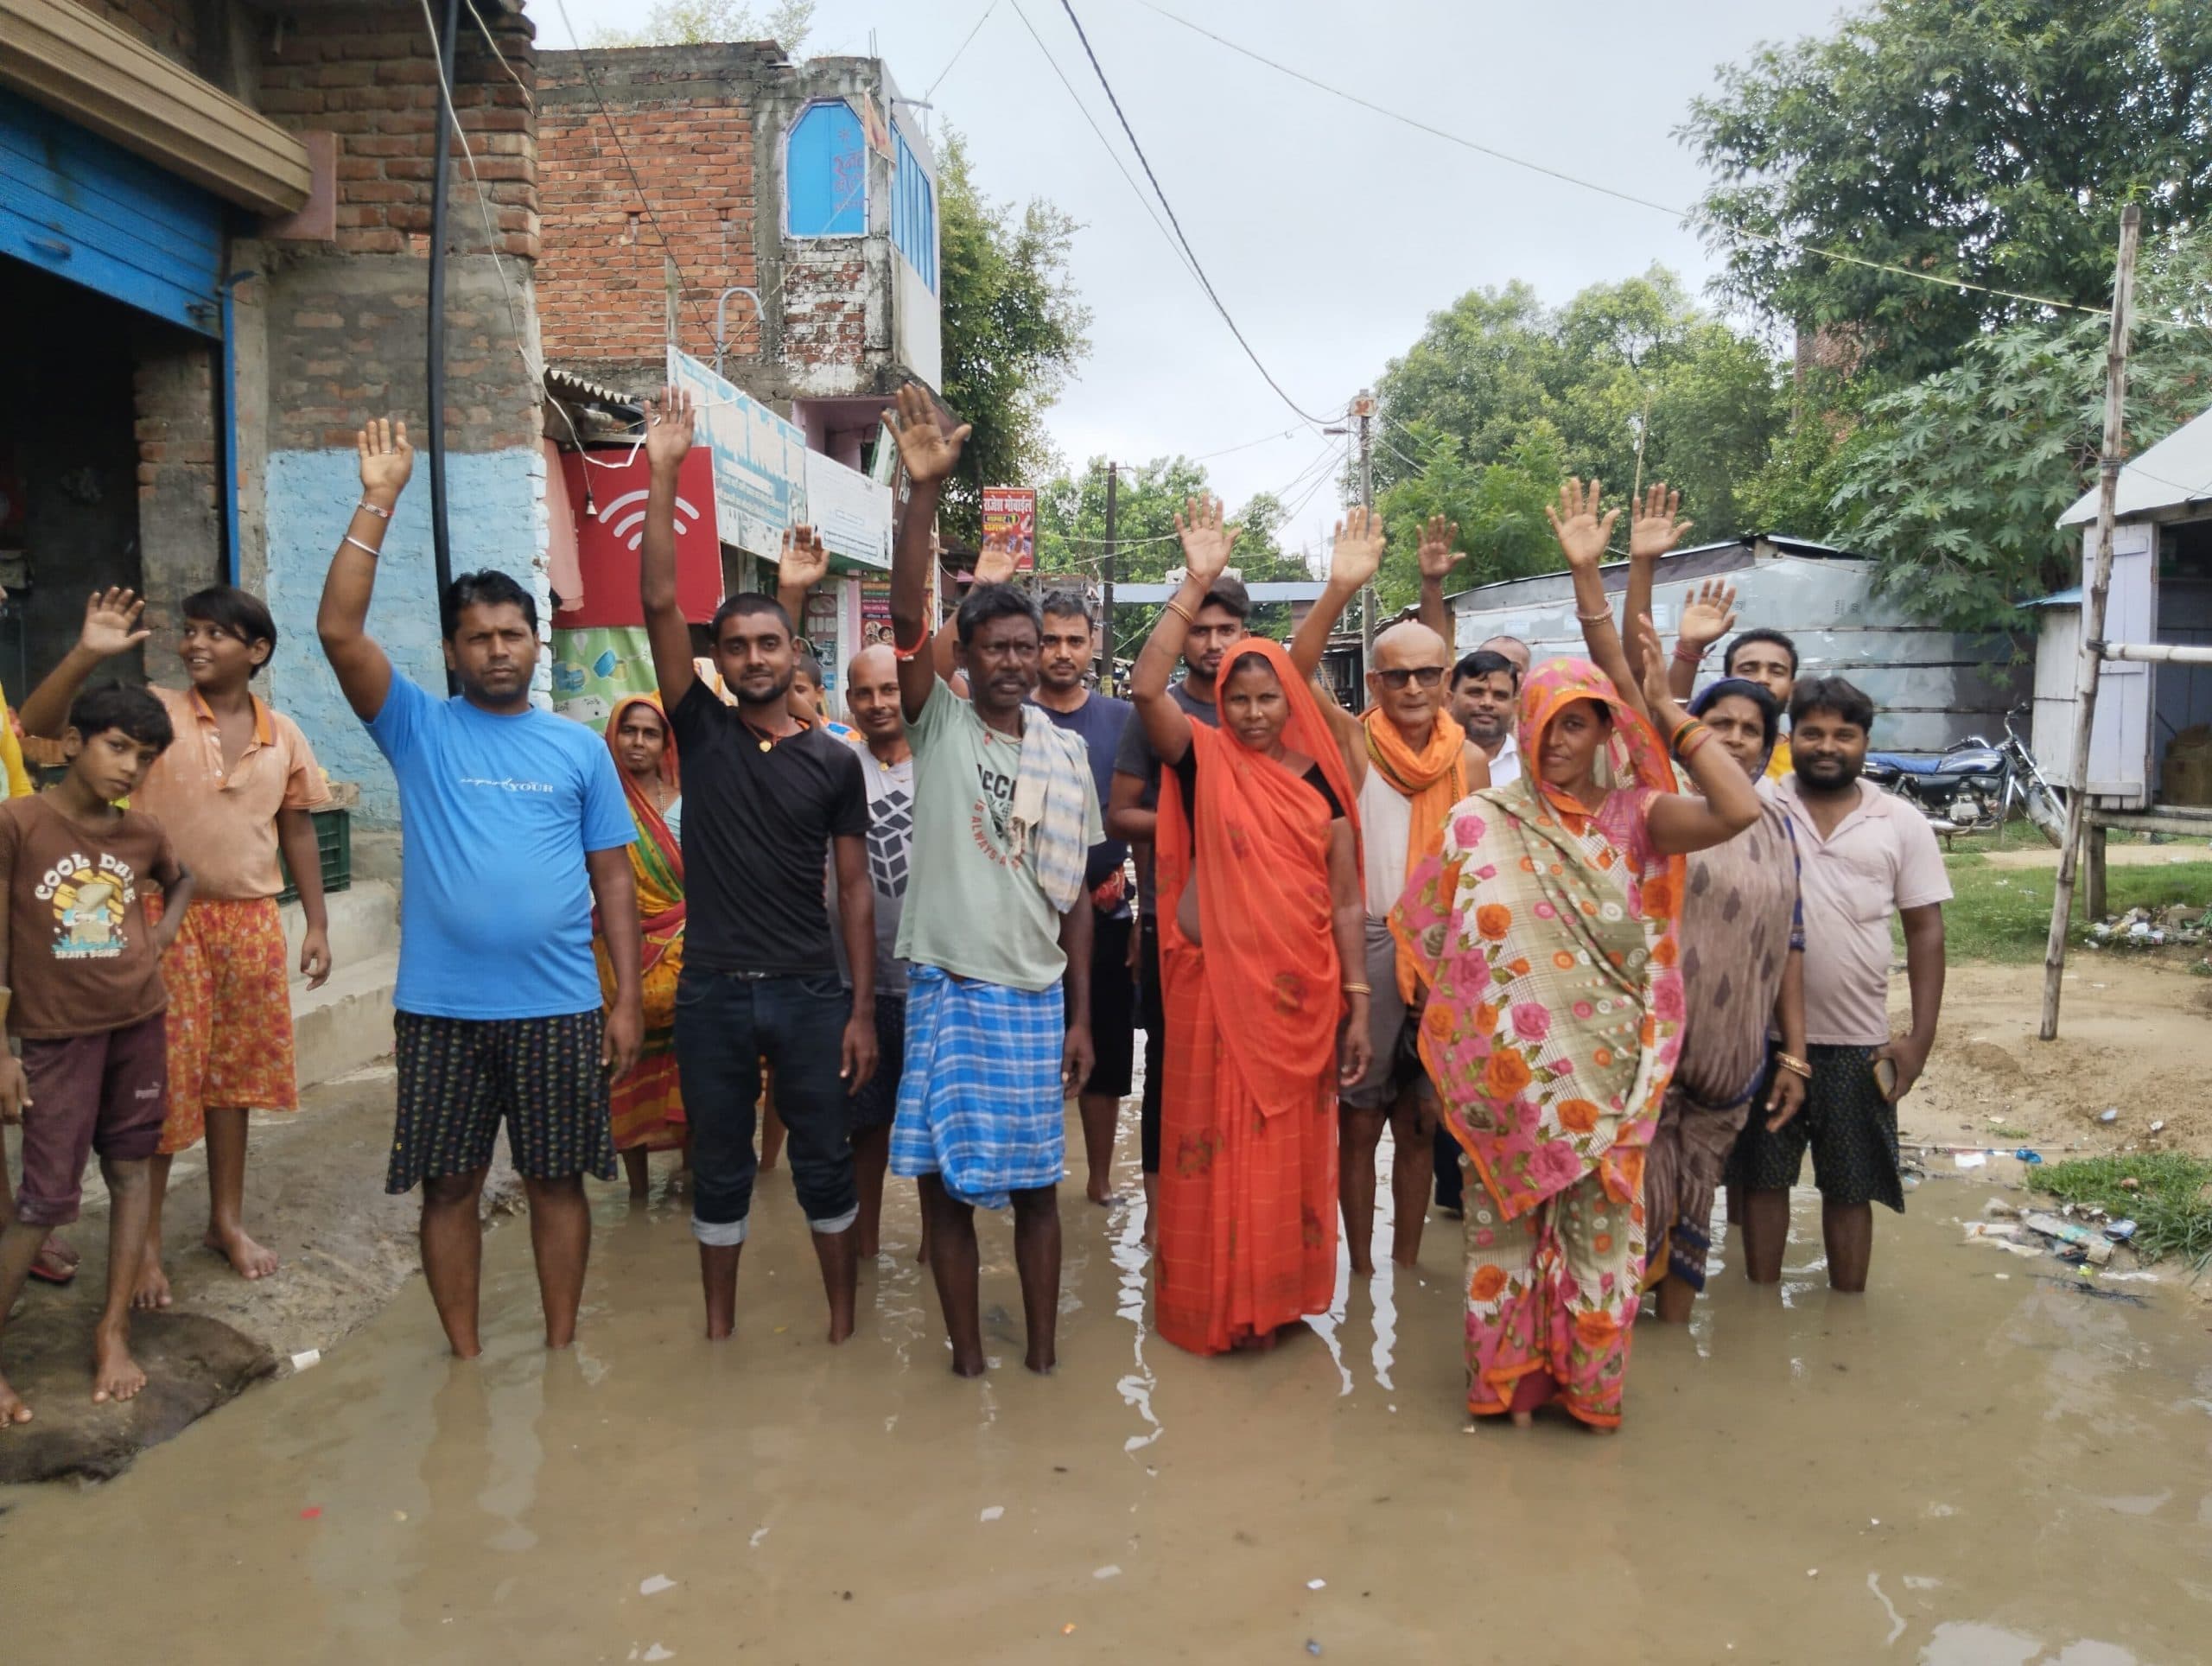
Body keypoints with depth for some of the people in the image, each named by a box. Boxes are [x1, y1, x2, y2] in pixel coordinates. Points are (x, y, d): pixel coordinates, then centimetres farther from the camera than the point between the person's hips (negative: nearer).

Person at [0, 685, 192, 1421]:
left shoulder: (143, 833, 1)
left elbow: (183, 878, 25)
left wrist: (165, 930, 5)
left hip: (140, 1023, 4)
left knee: (131, 1168, 8)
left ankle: (113, 1333, 18)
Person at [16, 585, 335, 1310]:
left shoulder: (283, 735, 5)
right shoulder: (153, 710, -5)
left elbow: (297, 830, 12)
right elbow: (38, 726, -13)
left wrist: (316, 923, 10)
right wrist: (86, 655, -27)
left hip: (251, 921, 3)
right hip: (166, 918, -3)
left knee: (233, 1072, 13)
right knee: (162, 1080, 1)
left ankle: (227, 1220, 27)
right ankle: (146, 1242, 14)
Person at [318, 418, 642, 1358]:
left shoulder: (579, 747, 5)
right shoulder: (418, 729, 2)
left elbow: (612, 879, 5)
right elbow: (338, 631, -12)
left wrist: (627, 1000, 0)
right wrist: (379, 501, -14)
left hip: (561, 1008, 0)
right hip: (442, 1009, 0)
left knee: (557, 1181, 11)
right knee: (449, 1185, 9)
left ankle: (561, 1352, 26)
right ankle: (465, 1359, 26)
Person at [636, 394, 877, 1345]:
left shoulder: (834, 760, 1)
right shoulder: (702, 732, 1)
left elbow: (854, 888, 2)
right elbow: (658, 604, -8)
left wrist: (862, 1008, -2)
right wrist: (663, 476, -14)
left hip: (811, 992, 0)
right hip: (713, 990, 1)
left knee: (825, 1165, 10)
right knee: (719, 1169, 12)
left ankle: (843, 1323, 25)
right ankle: (718, 1330, 26)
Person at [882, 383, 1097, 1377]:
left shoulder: (1063, 753, 5)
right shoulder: (938, 722, -1)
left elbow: (1075, 894, 7)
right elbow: (907, 616, -18)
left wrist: (1081, 1016, 3)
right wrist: (924, 492, -28)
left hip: (1035, 997, 2)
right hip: (945, 988, -1)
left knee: (1035, 1181, 10)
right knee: (944, 1180, 5)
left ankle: (1043, 1351, 24)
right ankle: (967, 1354, 20)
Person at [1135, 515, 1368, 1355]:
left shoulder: (1320, 780, 5)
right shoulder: (1202, 759, 0)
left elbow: (1347, 901, 6)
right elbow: (1145, 688, -18)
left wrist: (1358, 1004, 1)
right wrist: (1195, 584, -17)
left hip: (1302, 992, 2)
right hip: (1217, 981, -2)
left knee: (1291, 1149, 11)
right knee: (1214, 1144, 5)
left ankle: (1280, 1295, 27)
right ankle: (1211, 1304, 19)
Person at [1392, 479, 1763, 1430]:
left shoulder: (1634, 815, -1)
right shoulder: (1482, 823, -3)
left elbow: (1739, 811, -19)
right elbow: (1446, 953, 1)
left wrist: (1668, 712, -14)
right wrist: (1455, 1064, -2)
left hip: (1605, 1069, 1)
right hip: (1510, 1067, -1)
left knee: (1598, 1221, 10)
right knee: (1506, 1218, 10)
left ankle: (1586, 1380, 28)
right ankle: (1508, 1377, 26)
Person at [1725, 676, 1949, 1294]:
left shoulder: (1902, 824, 3)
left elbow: (1925, 930, 4)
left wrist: (1920, 1038, -1)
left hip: (1859, 1044, 1)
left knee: (1850, 1187, 12)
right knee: (1763, 1177, 11)